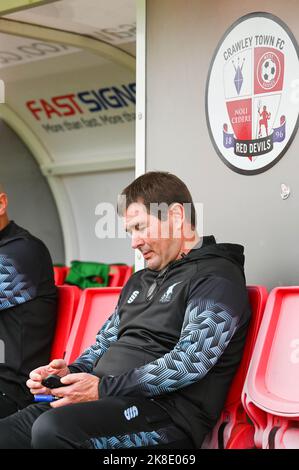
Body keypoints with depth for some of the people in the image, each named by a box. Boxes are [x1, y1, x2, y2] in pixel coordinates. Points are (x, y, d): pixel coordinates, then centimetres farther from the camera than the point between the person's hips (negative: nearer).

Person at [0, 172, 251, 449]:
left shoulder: (217, 278, -4)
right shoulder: (139, 281, 25)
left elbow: (191, 361, -16)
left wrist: (104, 387, -17)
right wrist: (72, 372, 6)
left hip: (165, 412, -8)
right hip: (108, 399, 8)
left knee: (52, 429, -34)